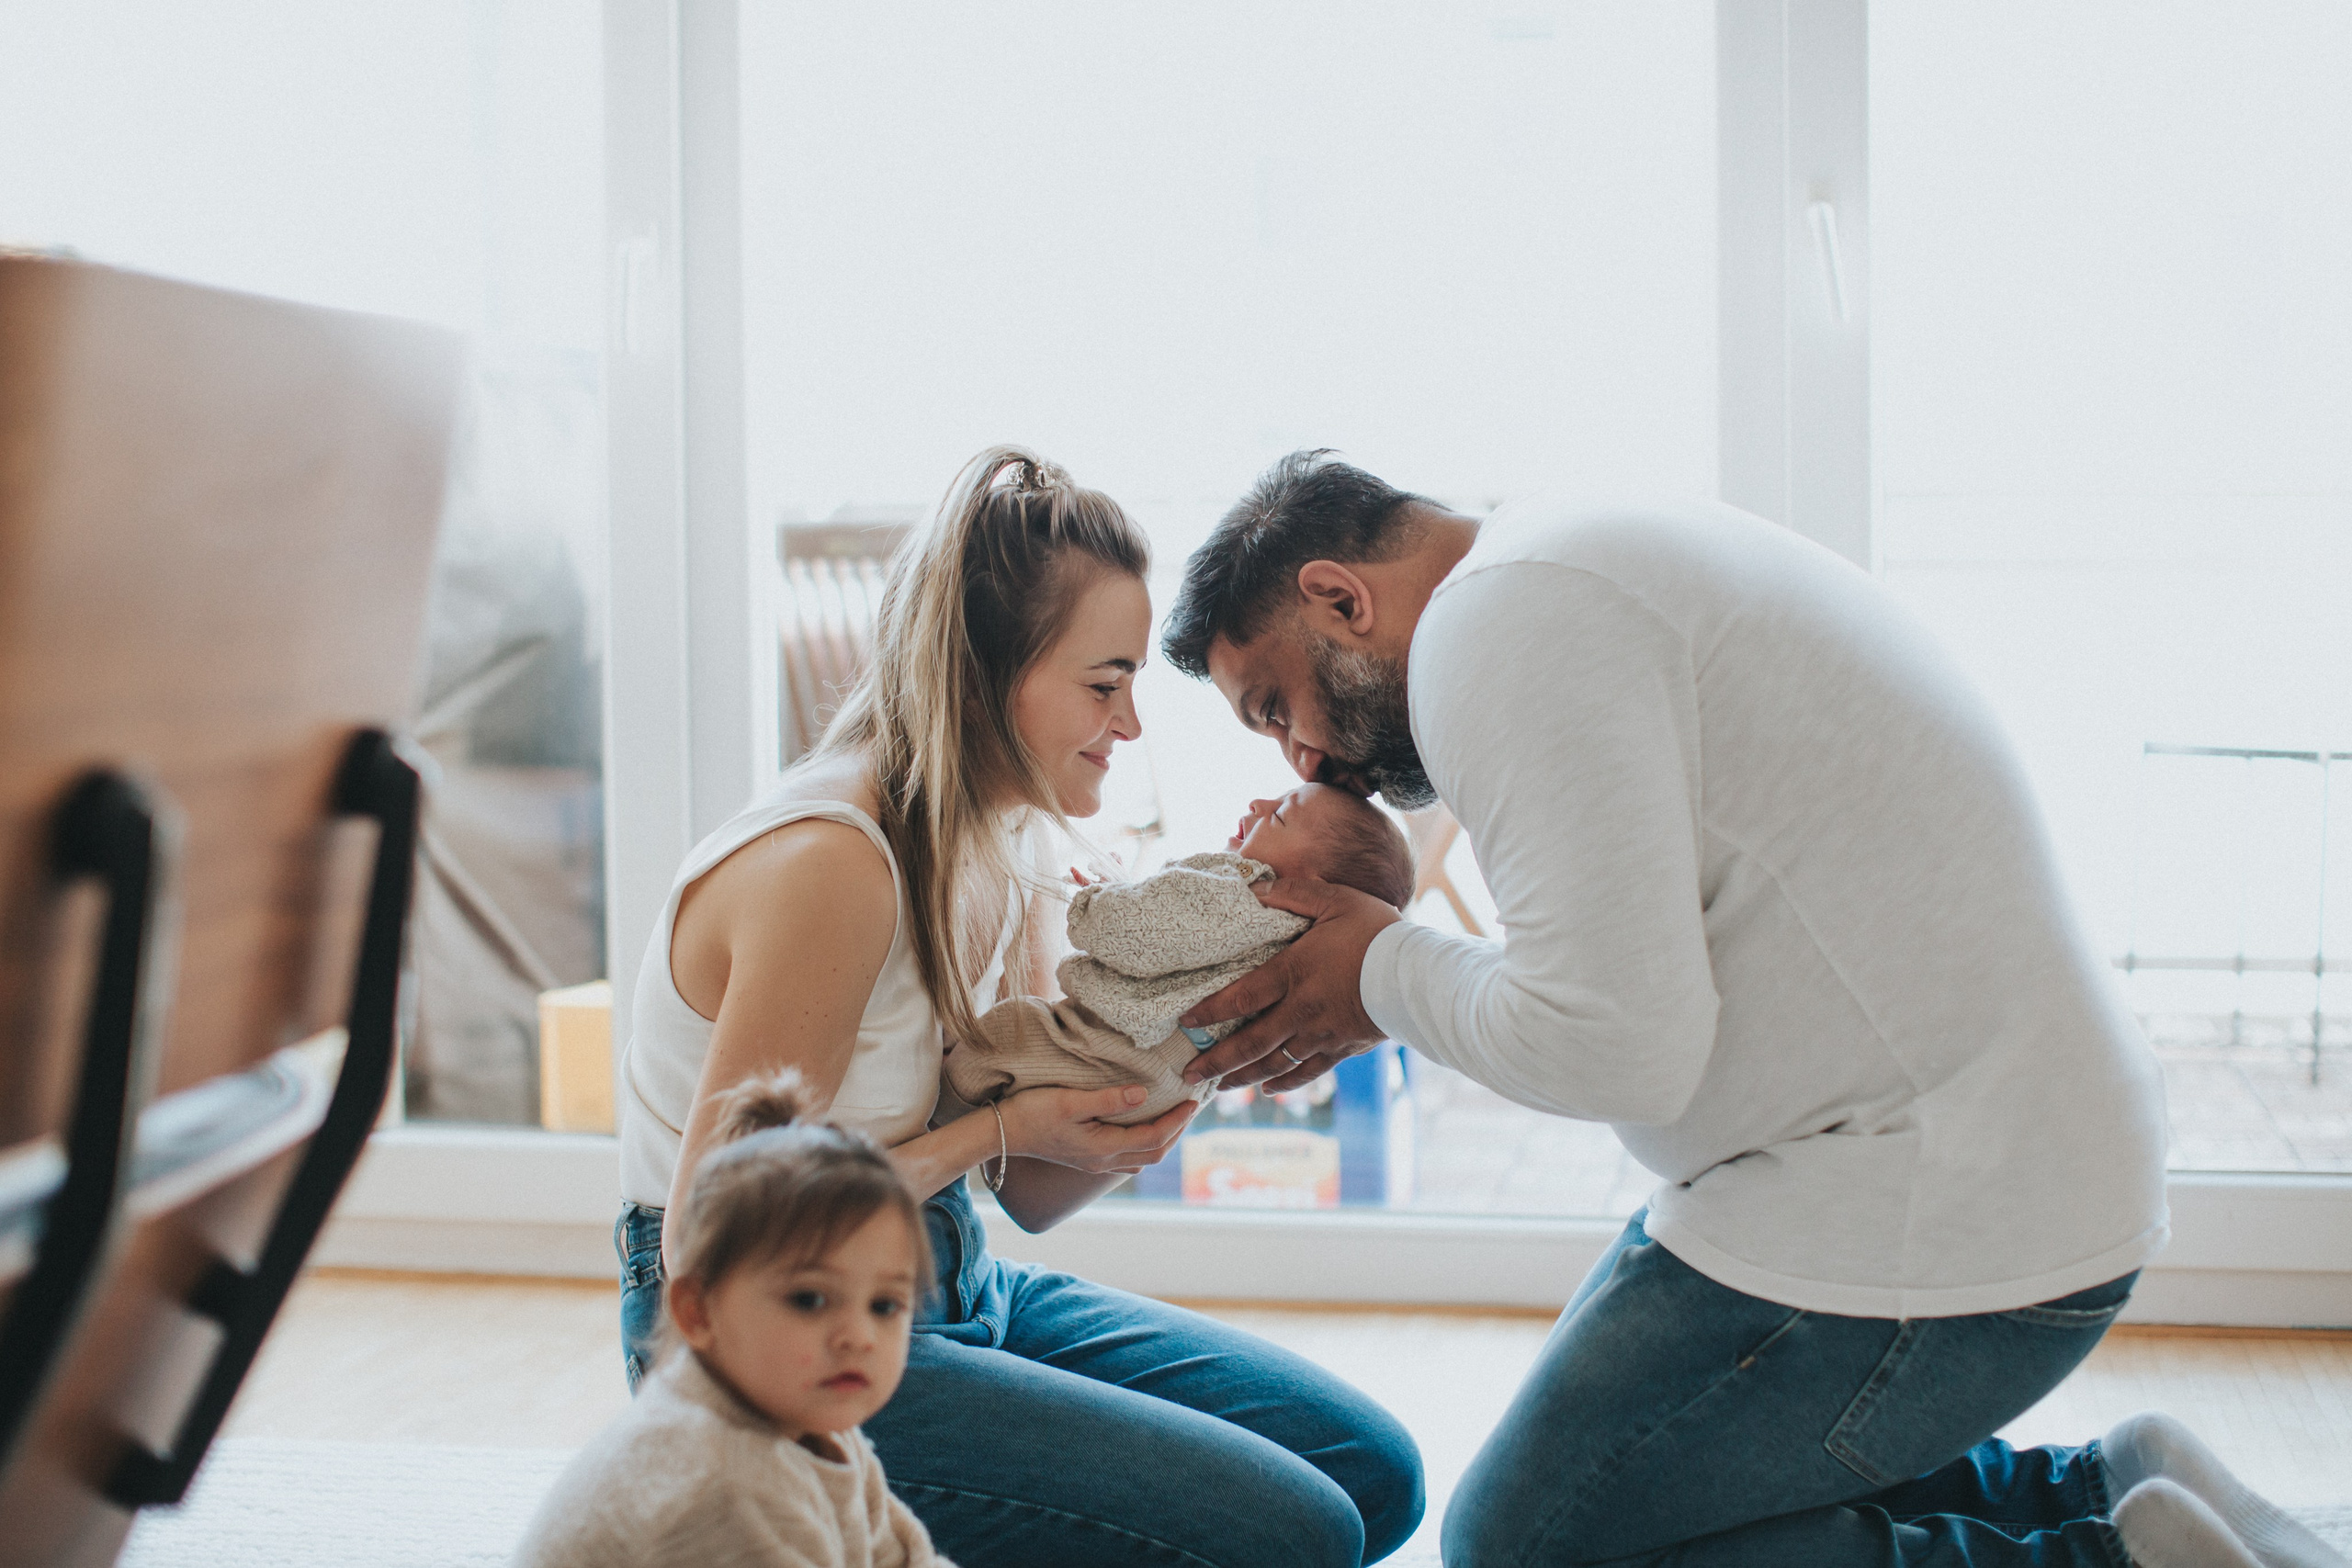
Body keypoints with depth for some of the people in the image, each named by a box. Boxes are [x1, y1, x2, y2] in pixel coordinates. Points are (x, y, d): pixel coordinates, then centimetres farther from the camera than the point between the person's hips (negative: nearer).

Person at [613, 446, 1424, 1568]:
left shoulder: (993, 844, 5)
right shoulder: (827, 865, -23)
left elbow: (1031, 1191, 8)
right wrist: (992, 1130, -20)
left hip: (948, 1293, 9)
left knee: (1370, 1469, 4)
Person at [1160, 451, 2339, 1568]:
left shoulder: (1501, 618, -16)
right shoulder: (1578, 571, 16)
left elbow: (1616, 1041, -23)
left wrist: (1386, 978, -6)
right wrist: (1382, 1002, 11)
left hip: (1929, 1216, -10)